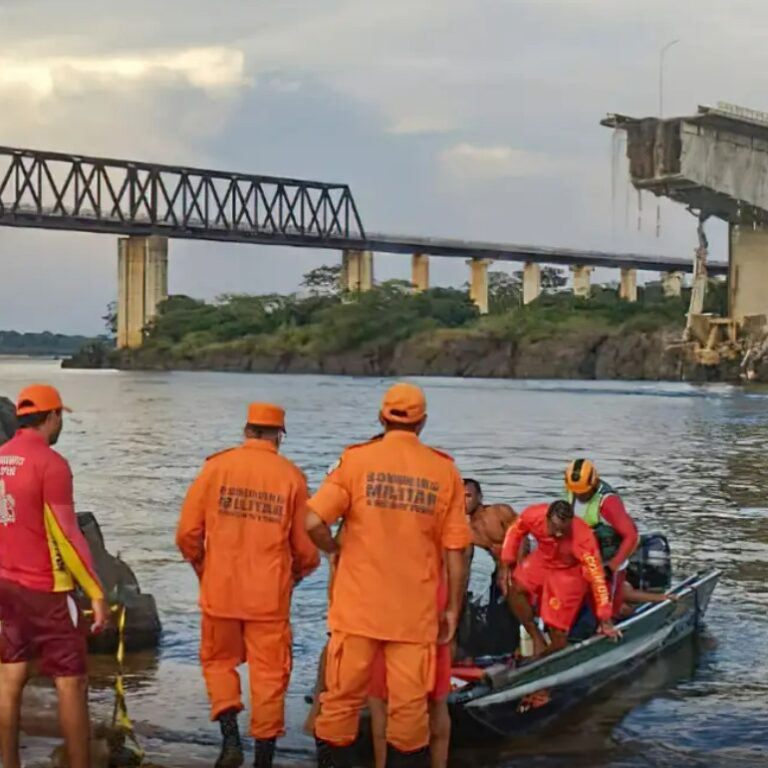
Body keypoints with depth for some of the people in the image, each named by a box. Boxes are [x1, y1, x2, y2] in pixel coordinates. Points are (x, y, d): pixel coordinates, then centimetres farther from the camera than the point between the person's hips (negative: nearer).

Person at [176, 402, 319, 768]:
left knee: (219, 661, 18)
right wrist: (295, 574, 21)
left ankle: (230, 738, 4)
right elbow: (306, 547, 0)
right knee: (268, 673, 9)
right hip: (269, 595, -1)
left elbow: (188, 532, -3)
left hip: (220, 590, 1)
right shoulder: (291, 476, -3)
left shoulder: (216, 466, -3)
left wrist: (201, 567, 17)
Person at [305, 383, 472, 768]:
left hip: (358, 606, 0)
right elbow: (454, 551, 0)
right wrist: (453, 609, 9)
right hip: (416, 612, 0)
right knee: (409, 707, 7)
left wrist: (336, 550, 7)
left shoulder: (356, 460, -4)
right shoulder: (444, 470, 0)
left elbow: (313, 522, -13)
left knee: (342, 699, 10)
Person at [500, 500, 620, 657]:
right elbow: (515, 532, -5)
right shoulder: (533, 516, -29)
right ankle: (537, 639, -6)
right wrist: (507, 563, -9)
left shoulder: (583, 538, -38)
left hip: (570, 572, -4)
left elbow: (596, 576, -31)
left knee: (557, 630, -7)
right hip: (542, 560, 4)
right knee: (515, 588, -21)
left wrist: (605, 620, -27)